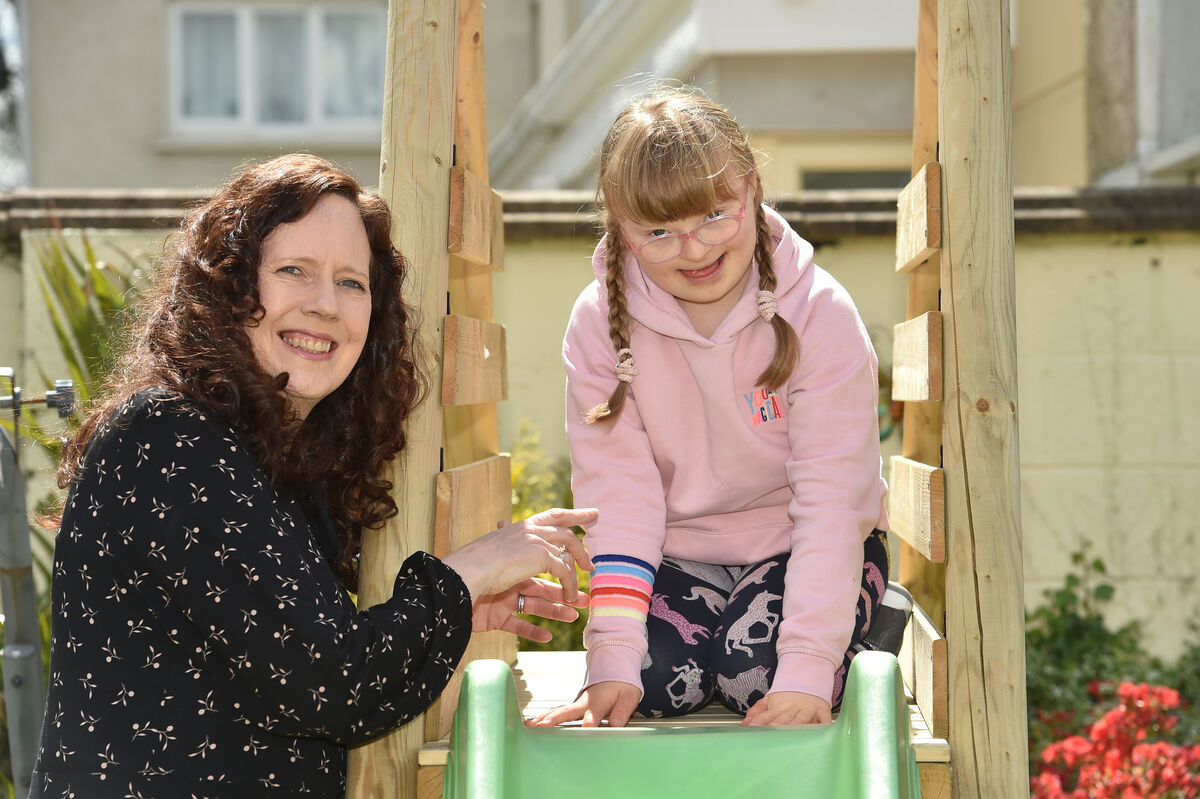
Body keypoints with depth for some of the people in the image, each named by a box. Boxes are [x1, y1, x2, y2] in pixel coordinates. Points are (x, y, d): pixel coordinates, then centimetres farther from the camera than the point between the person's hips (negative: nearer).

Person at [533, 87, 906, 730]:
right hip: (675, 553, 2)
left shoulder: (819, 311, -18)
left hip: (802, 548, -1)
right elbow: (617, 490, -16)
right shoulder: (599, 322, -12)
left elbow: (833, 497, -22)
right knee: (660, 676, -25)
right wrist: (612, 658, -28)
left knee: (754, 671, -27)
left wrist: (807, 667, -32)